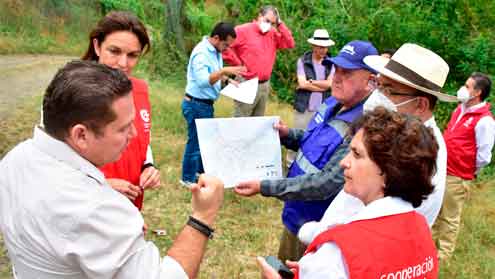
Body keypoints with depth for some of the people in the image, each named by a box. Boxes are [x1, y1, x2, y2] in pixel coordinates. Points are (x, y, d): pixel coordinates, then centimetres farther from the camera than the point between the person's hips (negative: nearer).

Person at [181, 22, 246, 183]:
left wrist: (228, 79, 5)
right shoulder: (201, 53, -24)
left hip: (206, 104, 9)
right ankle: (188, 178, 19)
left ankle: (203, 169, 39)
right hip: (196, 105, -9)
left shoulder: (215, 51, 5)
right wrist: (224, 71, -41)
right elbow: (203, 81, -34)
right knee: (196, 141, 4)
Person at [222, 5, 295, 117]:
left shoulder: (273, 34, 11)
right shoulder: (243, 30, -8)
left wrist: (280, 24, -1)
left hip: (265, 85, 6)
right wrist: (238, 64, -12)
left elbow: (290, 44, 3)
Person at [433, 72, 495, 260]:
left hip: (457, 177, -8)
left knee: (449, 217, 7)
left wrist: (469, 171, -4)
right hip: (441, 171, 8)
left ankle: (444, 252, 23)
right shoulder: (461, 109, 7)